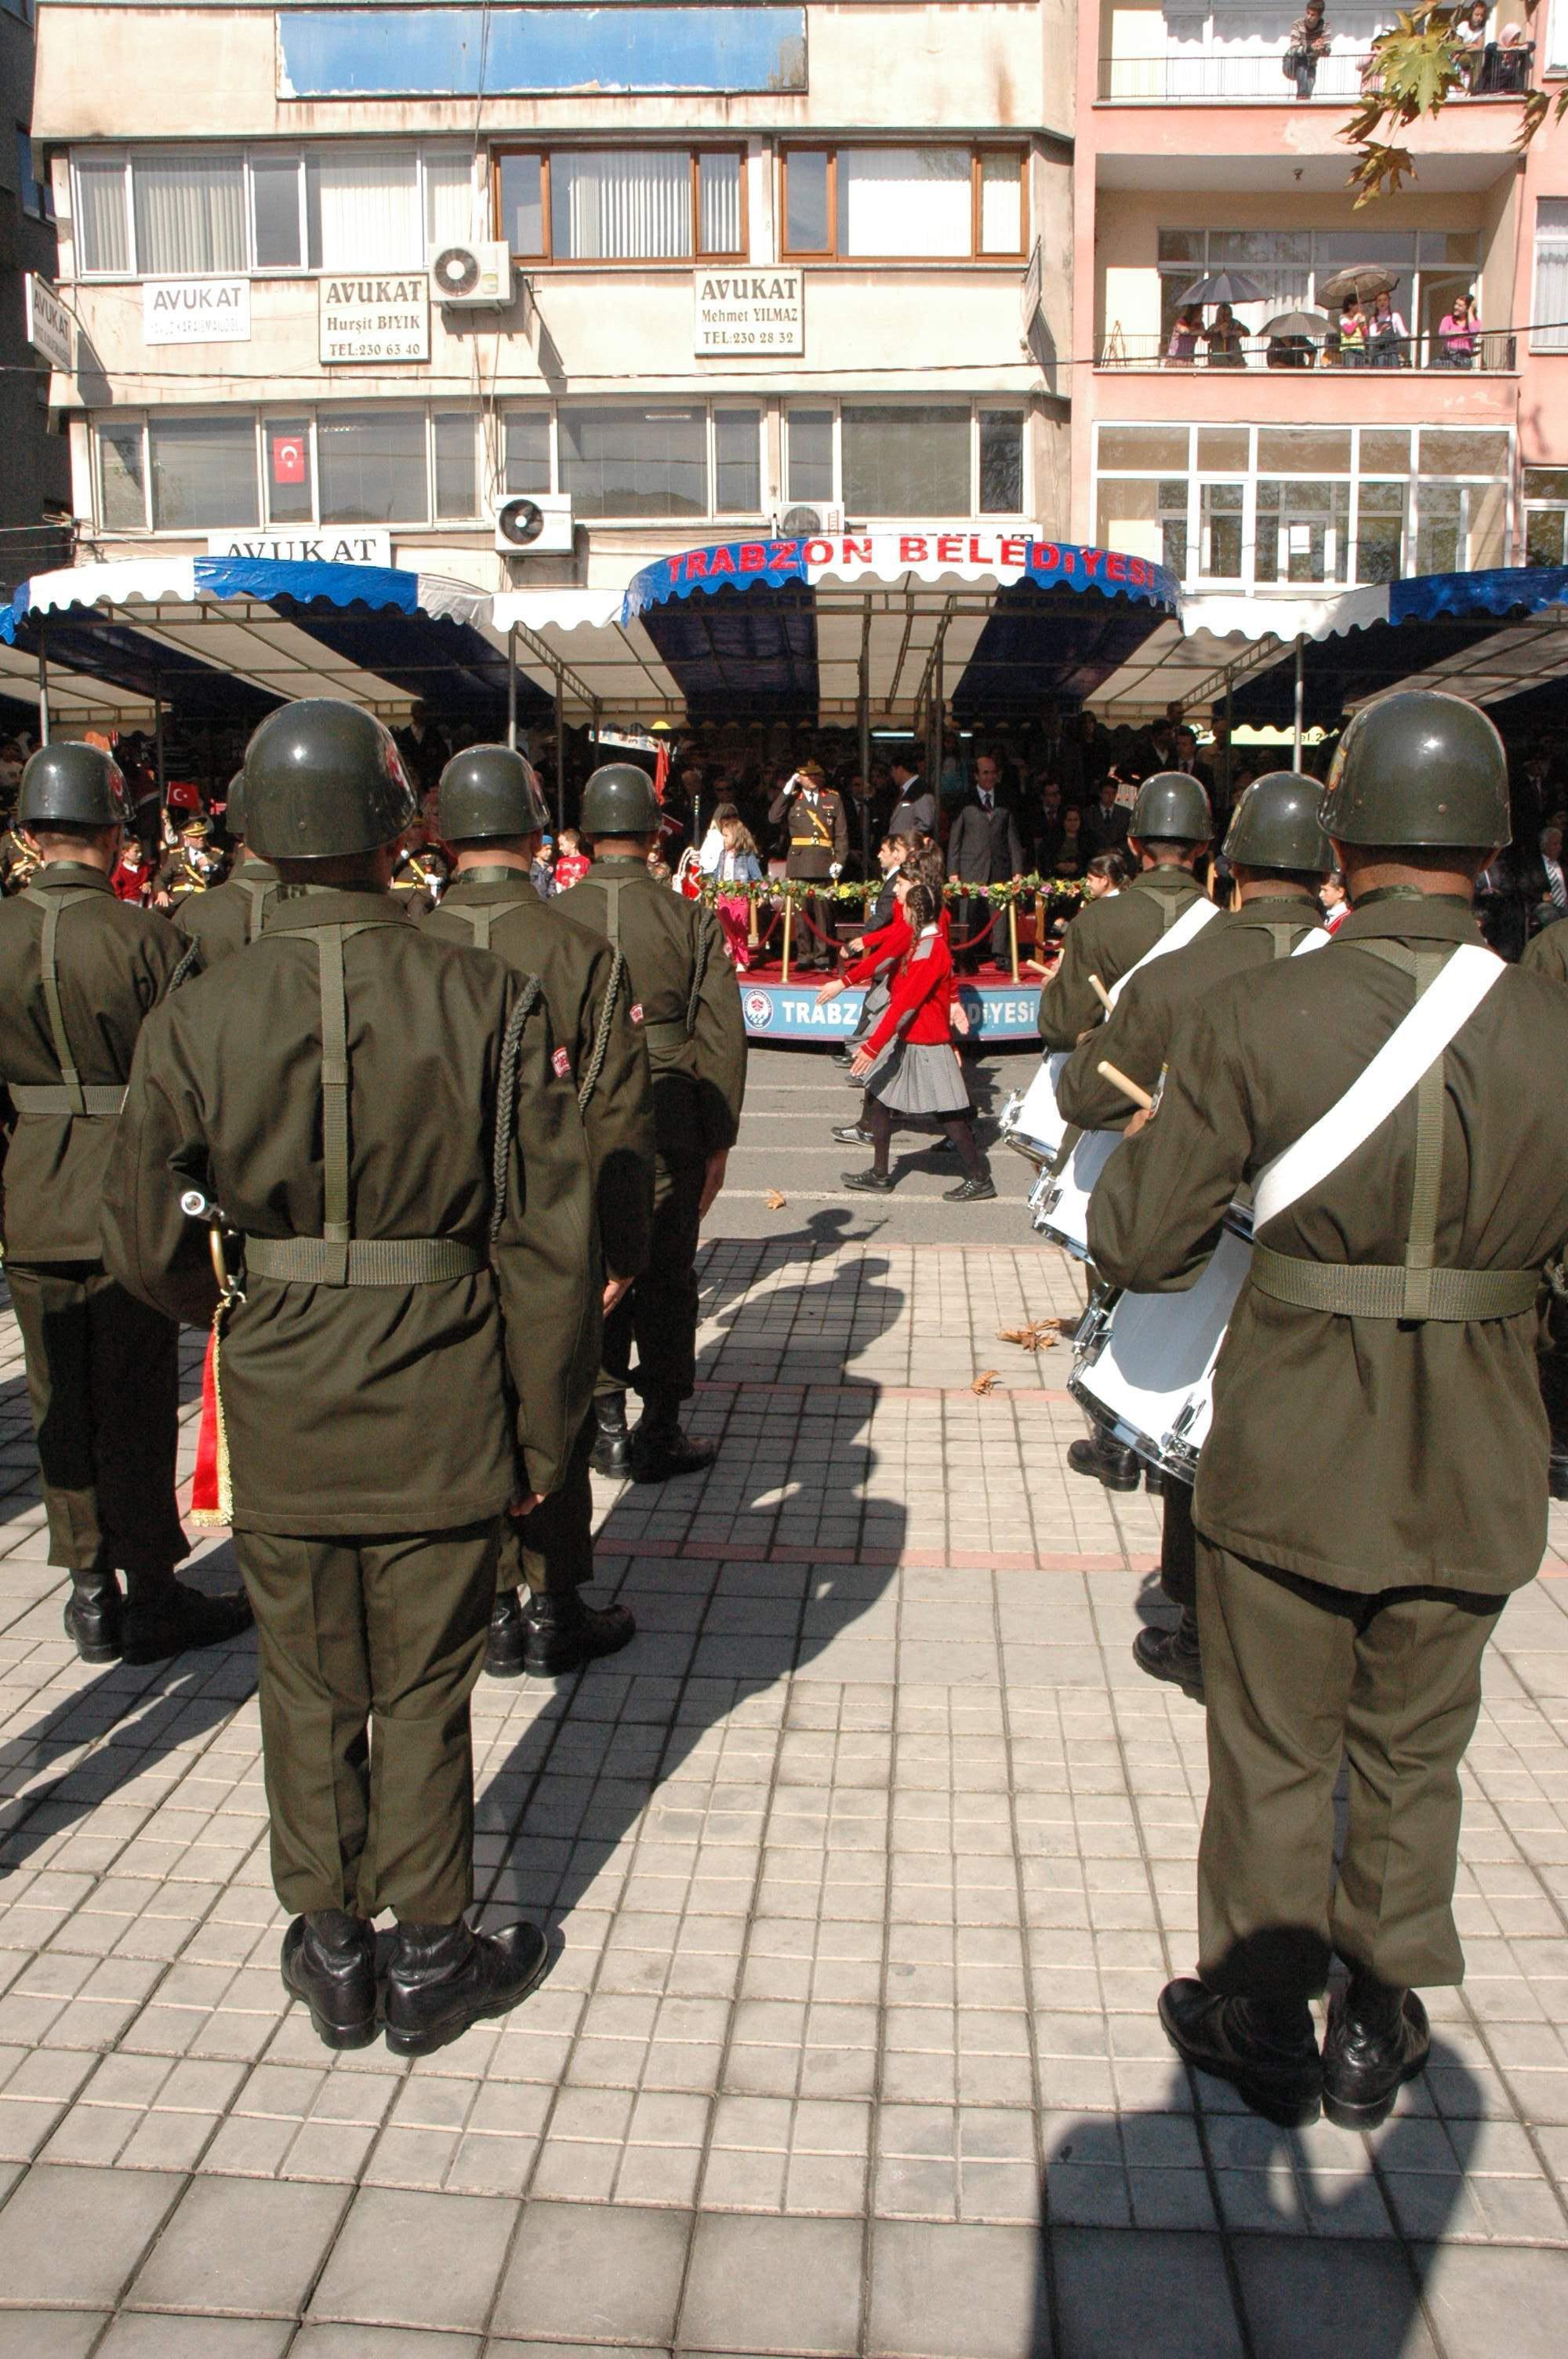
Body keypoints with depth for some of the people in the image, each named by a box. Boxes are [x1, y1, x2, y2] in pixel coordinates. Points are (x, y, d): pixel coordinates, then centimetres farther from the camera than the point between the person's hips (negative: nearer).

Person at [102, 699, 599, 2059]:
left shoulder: (195, 1021, -9)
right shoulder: (493, 1006, -13)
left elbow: (144, 1246, -1)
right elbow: (551, 1243, -11)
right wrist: (544, 1430, 1)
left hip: (282, 1417, 1)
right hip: (444, 1415, -1)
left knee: (309, 1690, 19)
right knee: (423, 1692, 15)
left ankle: (333, 1958, 36)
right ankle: (431, 1963, 32)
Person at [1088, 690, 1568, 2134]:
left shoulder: (1255, 1021, -18)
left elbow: (1137, 1245, -13)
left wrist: (1147, 1132, 5)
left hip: (1288, 1465, -2)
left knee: (1274, 1758, 18)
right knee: (1412, 1761, 23)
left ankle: (1262, 2026, 36)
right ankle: (1378, 2032, 40)